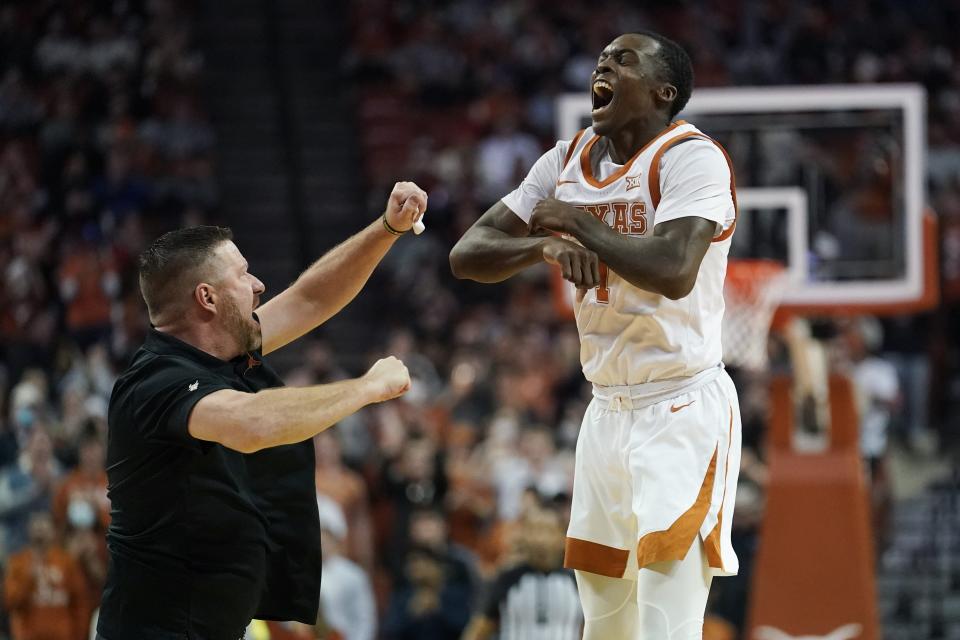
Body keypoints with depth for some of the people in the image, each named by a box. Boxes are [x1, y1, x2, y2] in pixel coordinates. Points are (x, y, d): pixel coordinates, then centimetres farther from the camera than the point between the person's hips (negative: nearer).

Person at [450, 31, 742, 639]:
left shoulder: (691, 156, -14)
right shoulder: (569, 161, 8)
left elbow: (673, 271, -31)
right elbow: (467, 255, 4)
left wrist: (576, 220, -17)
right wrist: (546, 244, -17)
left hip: (684, 411, -8)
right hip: (609, 409, 8)